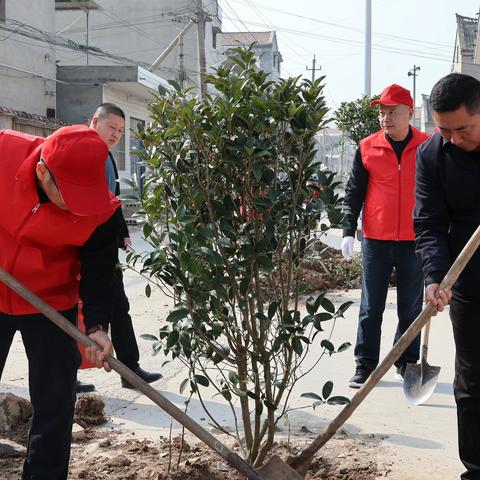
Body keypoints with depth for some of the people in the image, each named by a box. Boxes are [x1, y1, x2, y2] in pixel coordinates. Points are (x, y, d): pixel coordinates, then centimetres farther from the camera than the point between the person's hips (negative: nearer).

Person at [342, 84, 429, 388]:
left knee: (411, 307, 10)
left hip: (414, 241, 0)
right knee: (371, 307, 5)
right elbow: (354, 192, 5)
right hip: (376, 240, 0)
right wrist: (349, 232, -2)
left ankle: (407, 362, 23)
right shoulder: (368, 148, 1)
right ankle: (366, 364, 13)